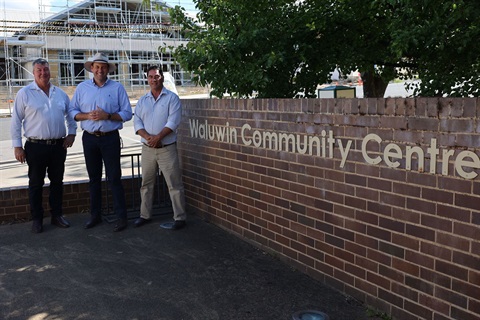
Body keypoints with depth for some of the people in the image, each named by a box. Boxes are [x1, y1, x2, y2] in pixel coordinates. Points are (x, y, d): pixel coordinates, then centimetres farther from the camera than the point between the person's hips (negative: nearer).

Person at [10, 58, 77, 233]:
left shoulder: (60, 93, 9)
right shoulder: (25, 93, -2)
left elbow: (71, 114, 21)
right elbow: (16, 121, -2)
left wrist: (71, 133, 8)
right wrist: (17, 146, -6)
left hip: (58, 146, 4)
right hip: (36, 146, -3)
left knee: (57, 182, 11)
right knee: (36, 184, 6)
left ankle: (57, 215, 24)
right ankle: (37, 219, 16)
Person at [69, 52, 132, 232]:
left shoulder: (117, 88, 1)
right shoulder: (82, 88, 8)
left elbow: (127, 113, -2)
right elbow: (72, 111, 7)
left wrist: (107, 116, -15)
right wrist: (87, 116, -12)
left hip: (110, 138, -3)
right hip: (89, 138, 3)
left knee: (114, 178, -2)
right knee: (93, 178, 11)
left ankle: (121, 217, 4)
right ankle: (95, 215, 21)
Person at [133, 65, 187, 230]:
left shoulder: (172, 98, -1)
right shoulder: (142, 100, 12)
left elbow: (173, 122, -11)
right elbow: (137, 122, 4)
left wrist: (158, 137, -20)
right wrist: (147, 136, -15)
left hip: (167, 148, -4)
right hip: (147, 148, 5)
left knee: (174, 184, -3)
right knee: (146, 184, 12)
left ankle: (180, 217, 3)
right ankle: (145, 215, 23)